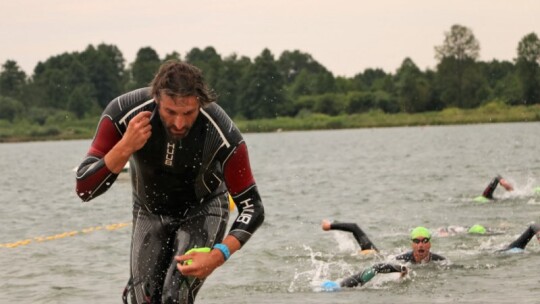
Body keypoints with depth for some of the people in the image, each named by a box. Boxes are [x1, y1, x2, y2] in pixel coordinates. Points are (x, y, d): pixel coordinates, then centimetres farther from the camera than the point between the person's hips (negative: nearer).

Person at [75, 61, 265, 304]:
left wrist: (219, 255, -39)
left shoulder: (222, 136, -33)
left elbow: (252, 207, -23)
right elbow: (85, 190, -28)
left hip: (203, 210, -2)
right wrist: (125, 147, -44)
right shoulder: (124, 114, -31)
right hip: (150, 210, 2)